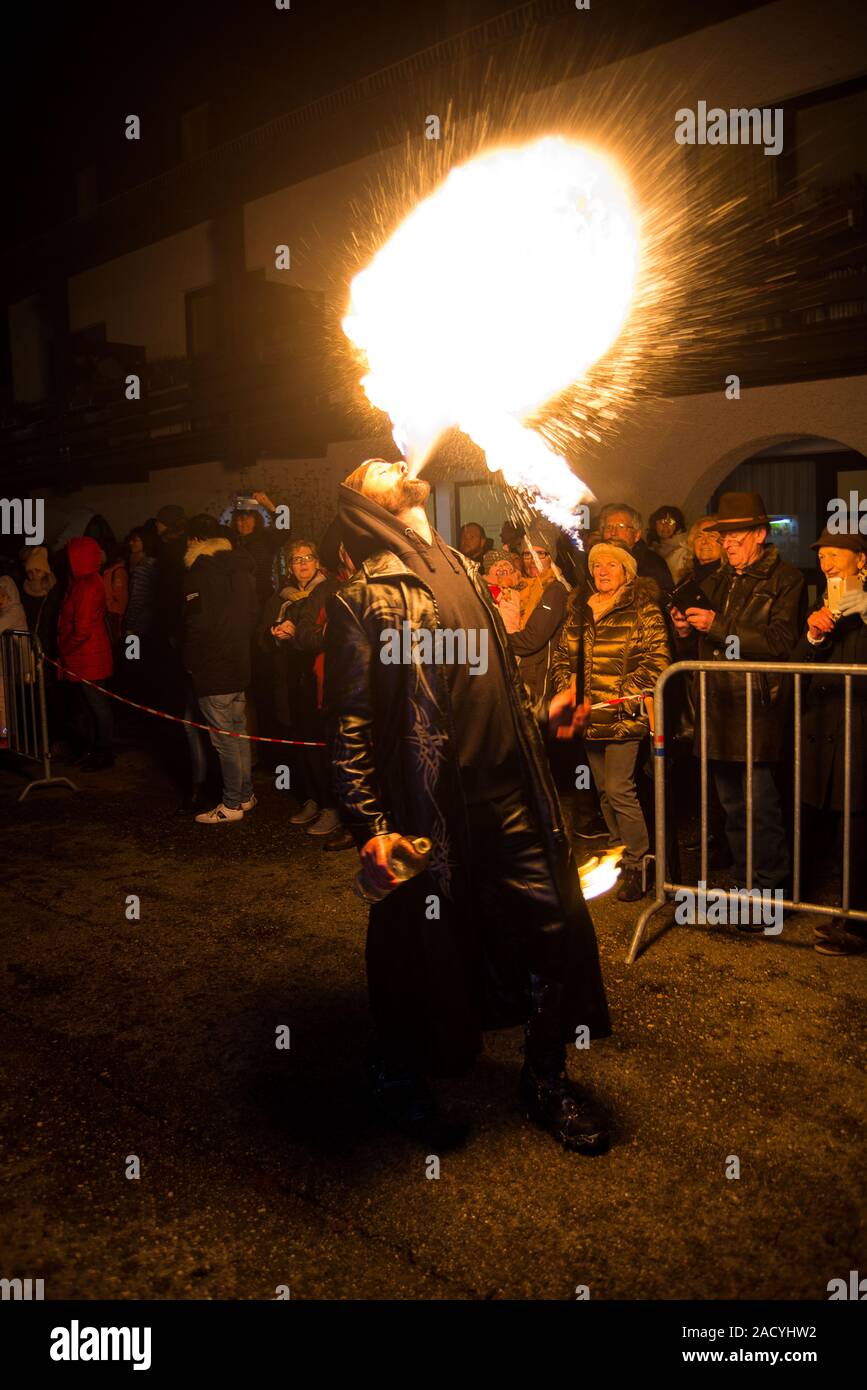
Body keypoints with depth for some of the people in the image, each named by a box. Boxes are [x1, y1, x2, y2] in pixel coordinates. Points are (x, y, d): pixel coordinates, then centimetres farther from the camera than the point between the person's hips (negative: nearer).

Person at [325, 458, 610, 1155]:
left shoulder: (465, 572, 14)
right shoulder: (362, 600, -8)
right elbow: (348, 724, -12)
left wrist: (540, 714, 19)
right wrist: (371, 828, -16)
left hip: (512, 795, 6)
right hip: (432, 813, -6)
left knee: (556, 930, 6)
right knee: (421, 950, 9)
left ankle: (546, 1077, 31)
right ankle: (400, 1084, 37)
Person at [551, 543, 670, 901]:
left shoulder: (642, 609, -4)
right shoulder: (579, 610, 14)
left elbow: (657, 658, -11)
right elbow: (562, 655, 17)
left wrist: (625, 692, -17)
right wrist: (567, 689, 3)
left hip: (624, 715, -6)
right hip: (589, 718, 7)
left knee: (619, 789, -10)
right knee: (604, 791, 14)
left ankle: (638, 865, 2)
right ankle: (620, 855, 28)